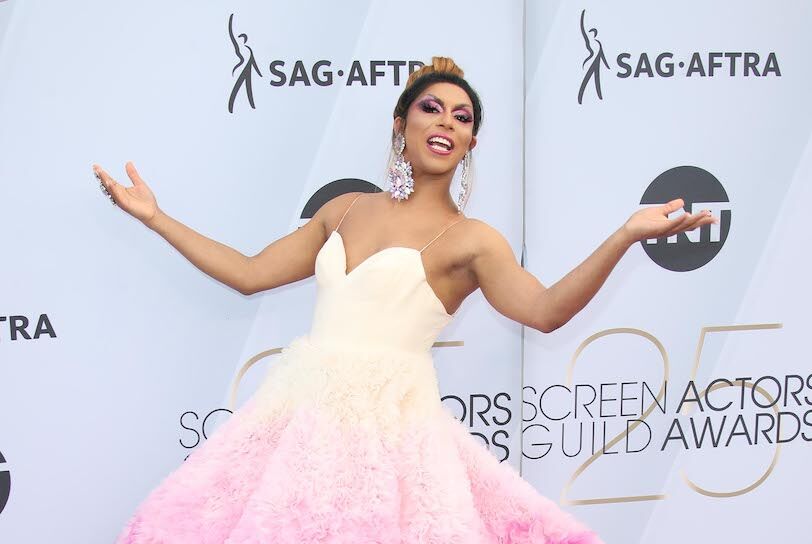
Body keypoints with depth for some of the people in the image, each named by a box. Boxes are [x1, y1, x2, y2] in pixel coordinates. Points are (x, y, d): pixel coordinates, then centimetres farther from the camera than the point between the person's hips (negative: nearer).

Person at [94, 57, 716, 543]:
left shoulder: (469, 239, 1)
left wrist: (625, 236, -28)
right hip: (302, 412, 4)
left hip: (387, 424, -4)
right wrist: (155, 217, 20)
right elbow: (249, 273, 19)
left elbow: (545, 309, -15)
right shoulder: (346, 209, 15)